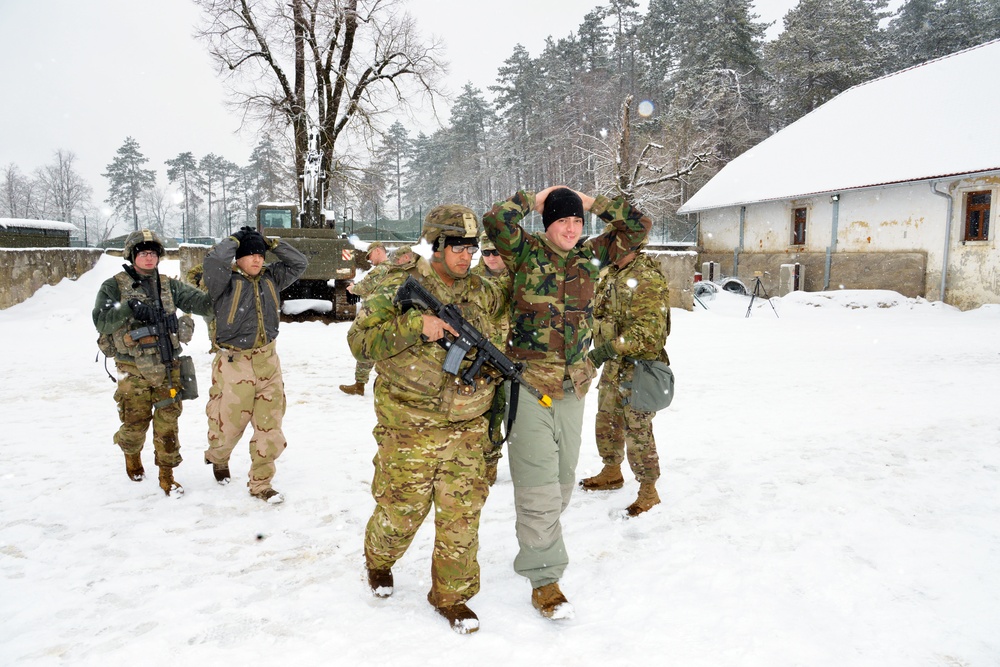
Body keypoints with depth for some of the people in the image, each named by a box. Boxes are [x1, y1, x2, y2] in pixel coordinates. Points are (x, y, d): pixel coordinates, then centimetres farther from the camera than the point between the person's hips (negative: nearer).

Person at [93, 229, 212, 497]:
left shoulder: (169, 285, 8)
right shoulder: (114, 286, -1)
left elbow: (202, 302, 1)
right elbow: (101, 322, -10)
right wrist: (128, 308, -26)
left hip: (167, 366, 2)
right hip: (133, 369, -2)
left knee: (167, 422, 3)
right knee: (135, 423, 7)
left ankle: (167, 475, 16)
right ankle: (132, 454, 40)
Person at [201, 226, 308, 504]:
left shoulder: (271, 279, 7)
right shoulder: (226, 282, -9)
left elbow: (299, 263, 9)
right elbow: (214, 260, -29)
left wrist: (272, 243, 2)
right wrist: (236, 239, -12)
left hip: (268, 363, 5)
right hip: (235, 364, -4)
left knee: (270, 427, 6)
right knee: (229, 424, 10)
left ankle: (260, 483, 21)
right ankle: (217, 458, 45)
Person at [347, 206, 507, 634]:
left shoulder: (479, 291, 5)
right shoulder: (400, 287, -8)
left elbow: (507, 301, 25)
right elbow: (360, 341, -15)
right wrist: (416, 324, -26)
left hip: (465, 426, 4)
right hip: (410, 427, -3)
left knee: (462, 512, 6)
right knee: (402, 510, 11)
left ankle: (451, 594, 26)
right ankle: (378, 561, 45)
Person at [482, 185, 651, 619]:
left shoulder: (591, 256, 7)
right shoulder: (527, 252, -5)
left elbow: (638, 226, 9)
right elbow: (495, 221, -21)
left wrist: (592, 202, 3)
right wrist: (534, 198, -6)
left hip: (573, 387, 5)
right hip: (529, 383, -5)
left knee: (563, 480, 18)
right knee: (538, 484, -4)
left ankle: (535, 536, 43)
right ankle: (544, 579, 7)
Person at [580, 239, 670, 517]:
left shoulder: (648, 280, -21)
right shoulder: (612, 274, 8)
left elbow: (647, 332, -28)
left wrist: (608, 349, -30)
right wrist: (602, 352, 9)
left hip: (637, 368, -9)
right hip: (613, 366, 9)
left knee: (638, 430, -2)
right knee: (607, 420, 20)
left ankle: (649, 491, 13)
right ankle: (611, 472, 40)